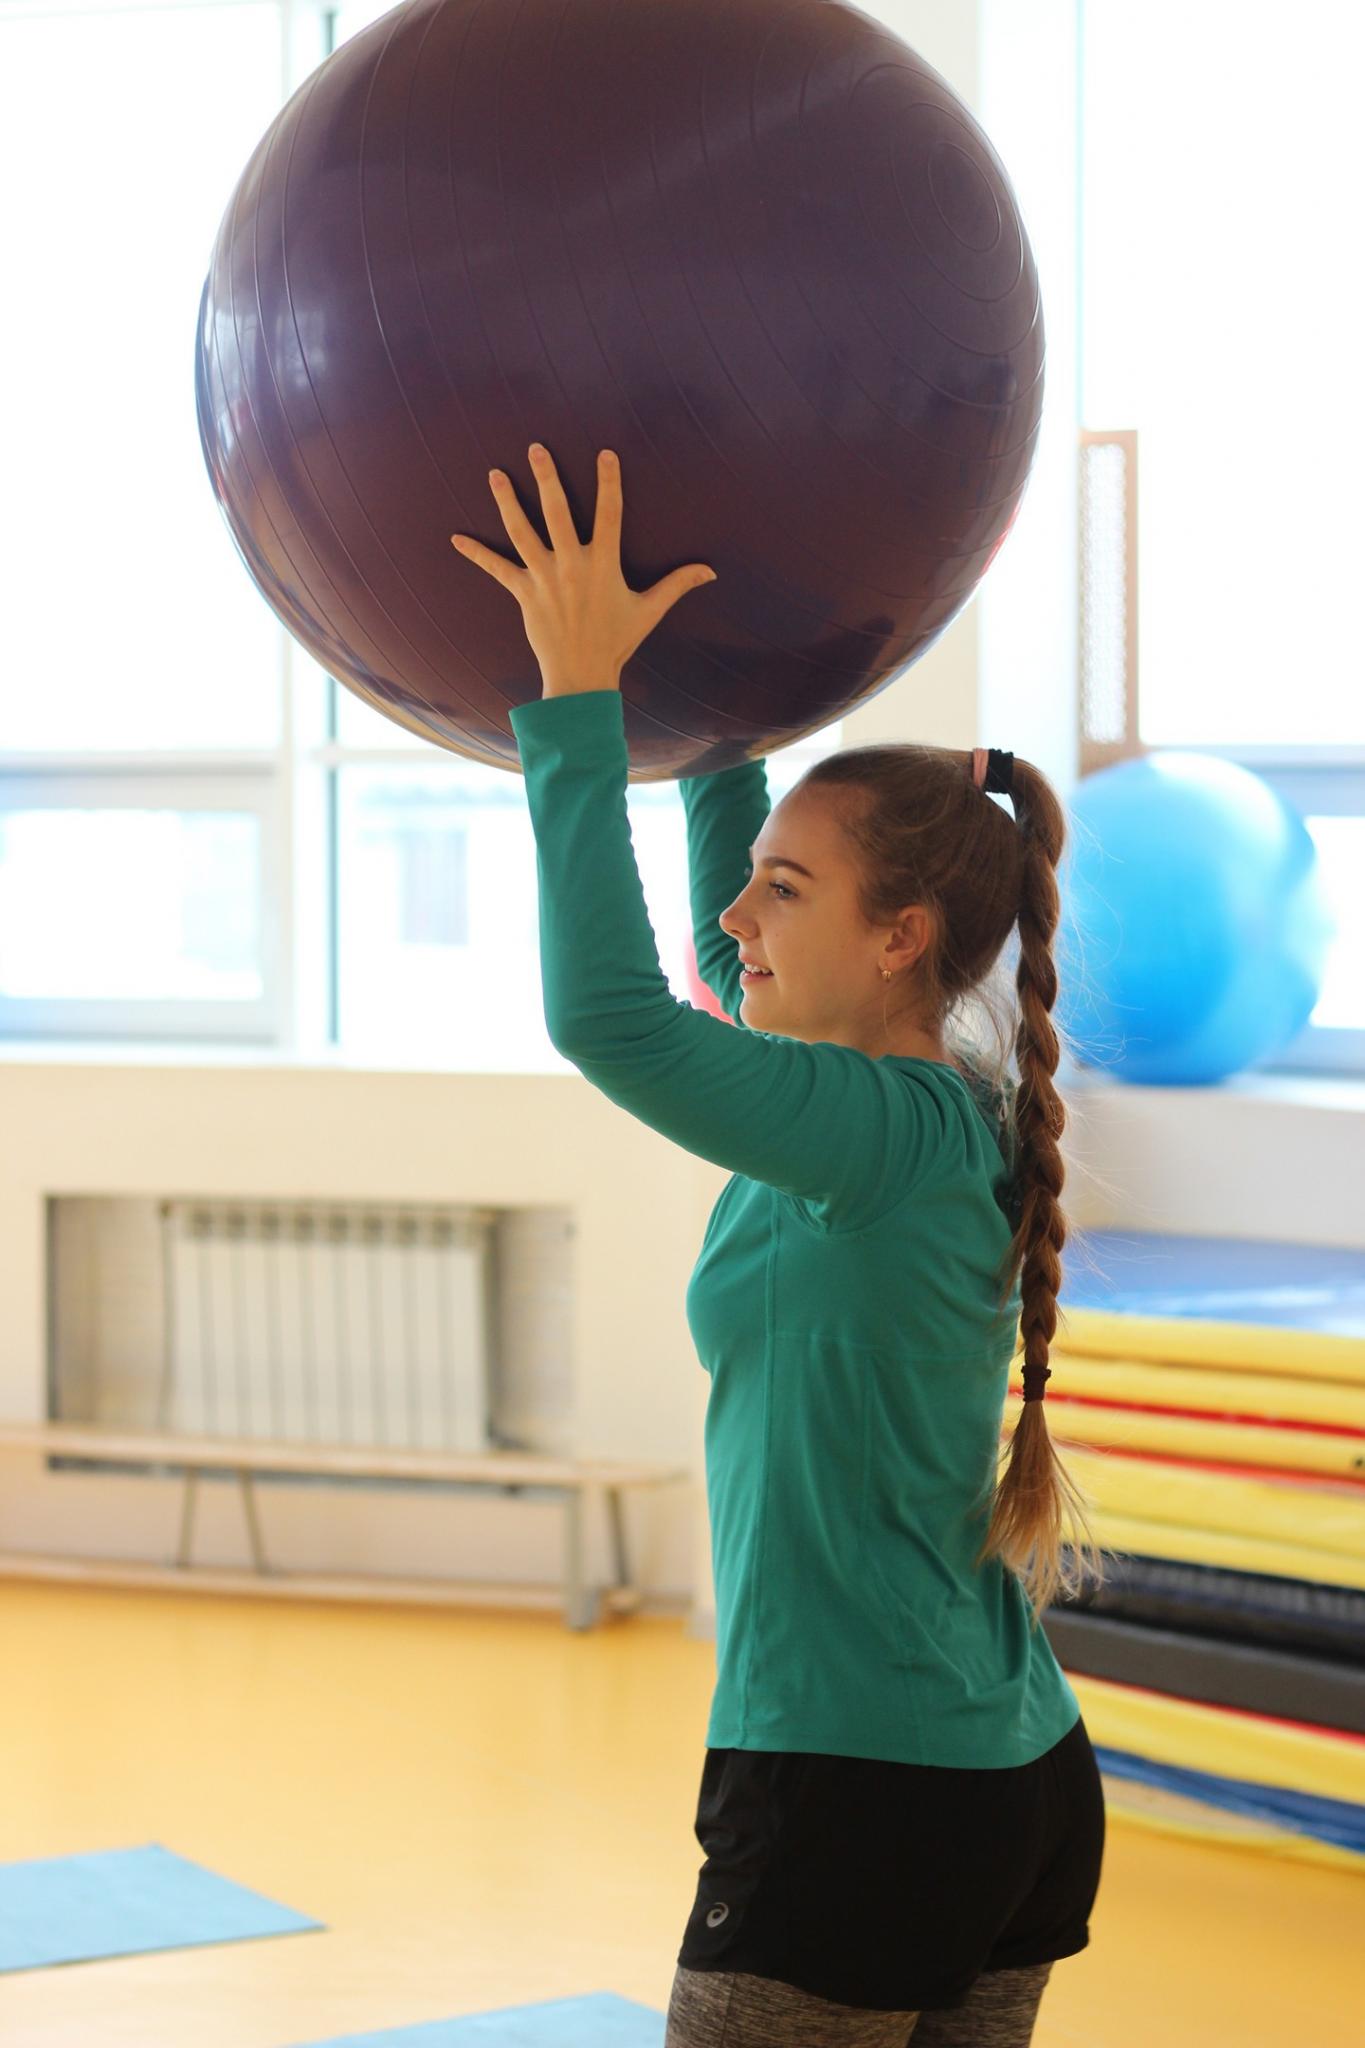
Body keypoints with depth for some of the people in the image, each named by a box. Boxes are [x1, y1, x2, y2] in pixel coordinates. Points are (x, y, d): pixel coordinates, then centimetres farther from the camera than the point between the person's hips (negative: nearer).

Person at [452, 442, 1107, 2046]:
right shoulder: (952, 1120, 8)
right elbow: (727, 965, 24)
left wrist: (581, 698, -20)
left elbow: (610, 1019, -27)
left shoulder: (895, 1135, -17)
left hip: (858, 1794, -9)